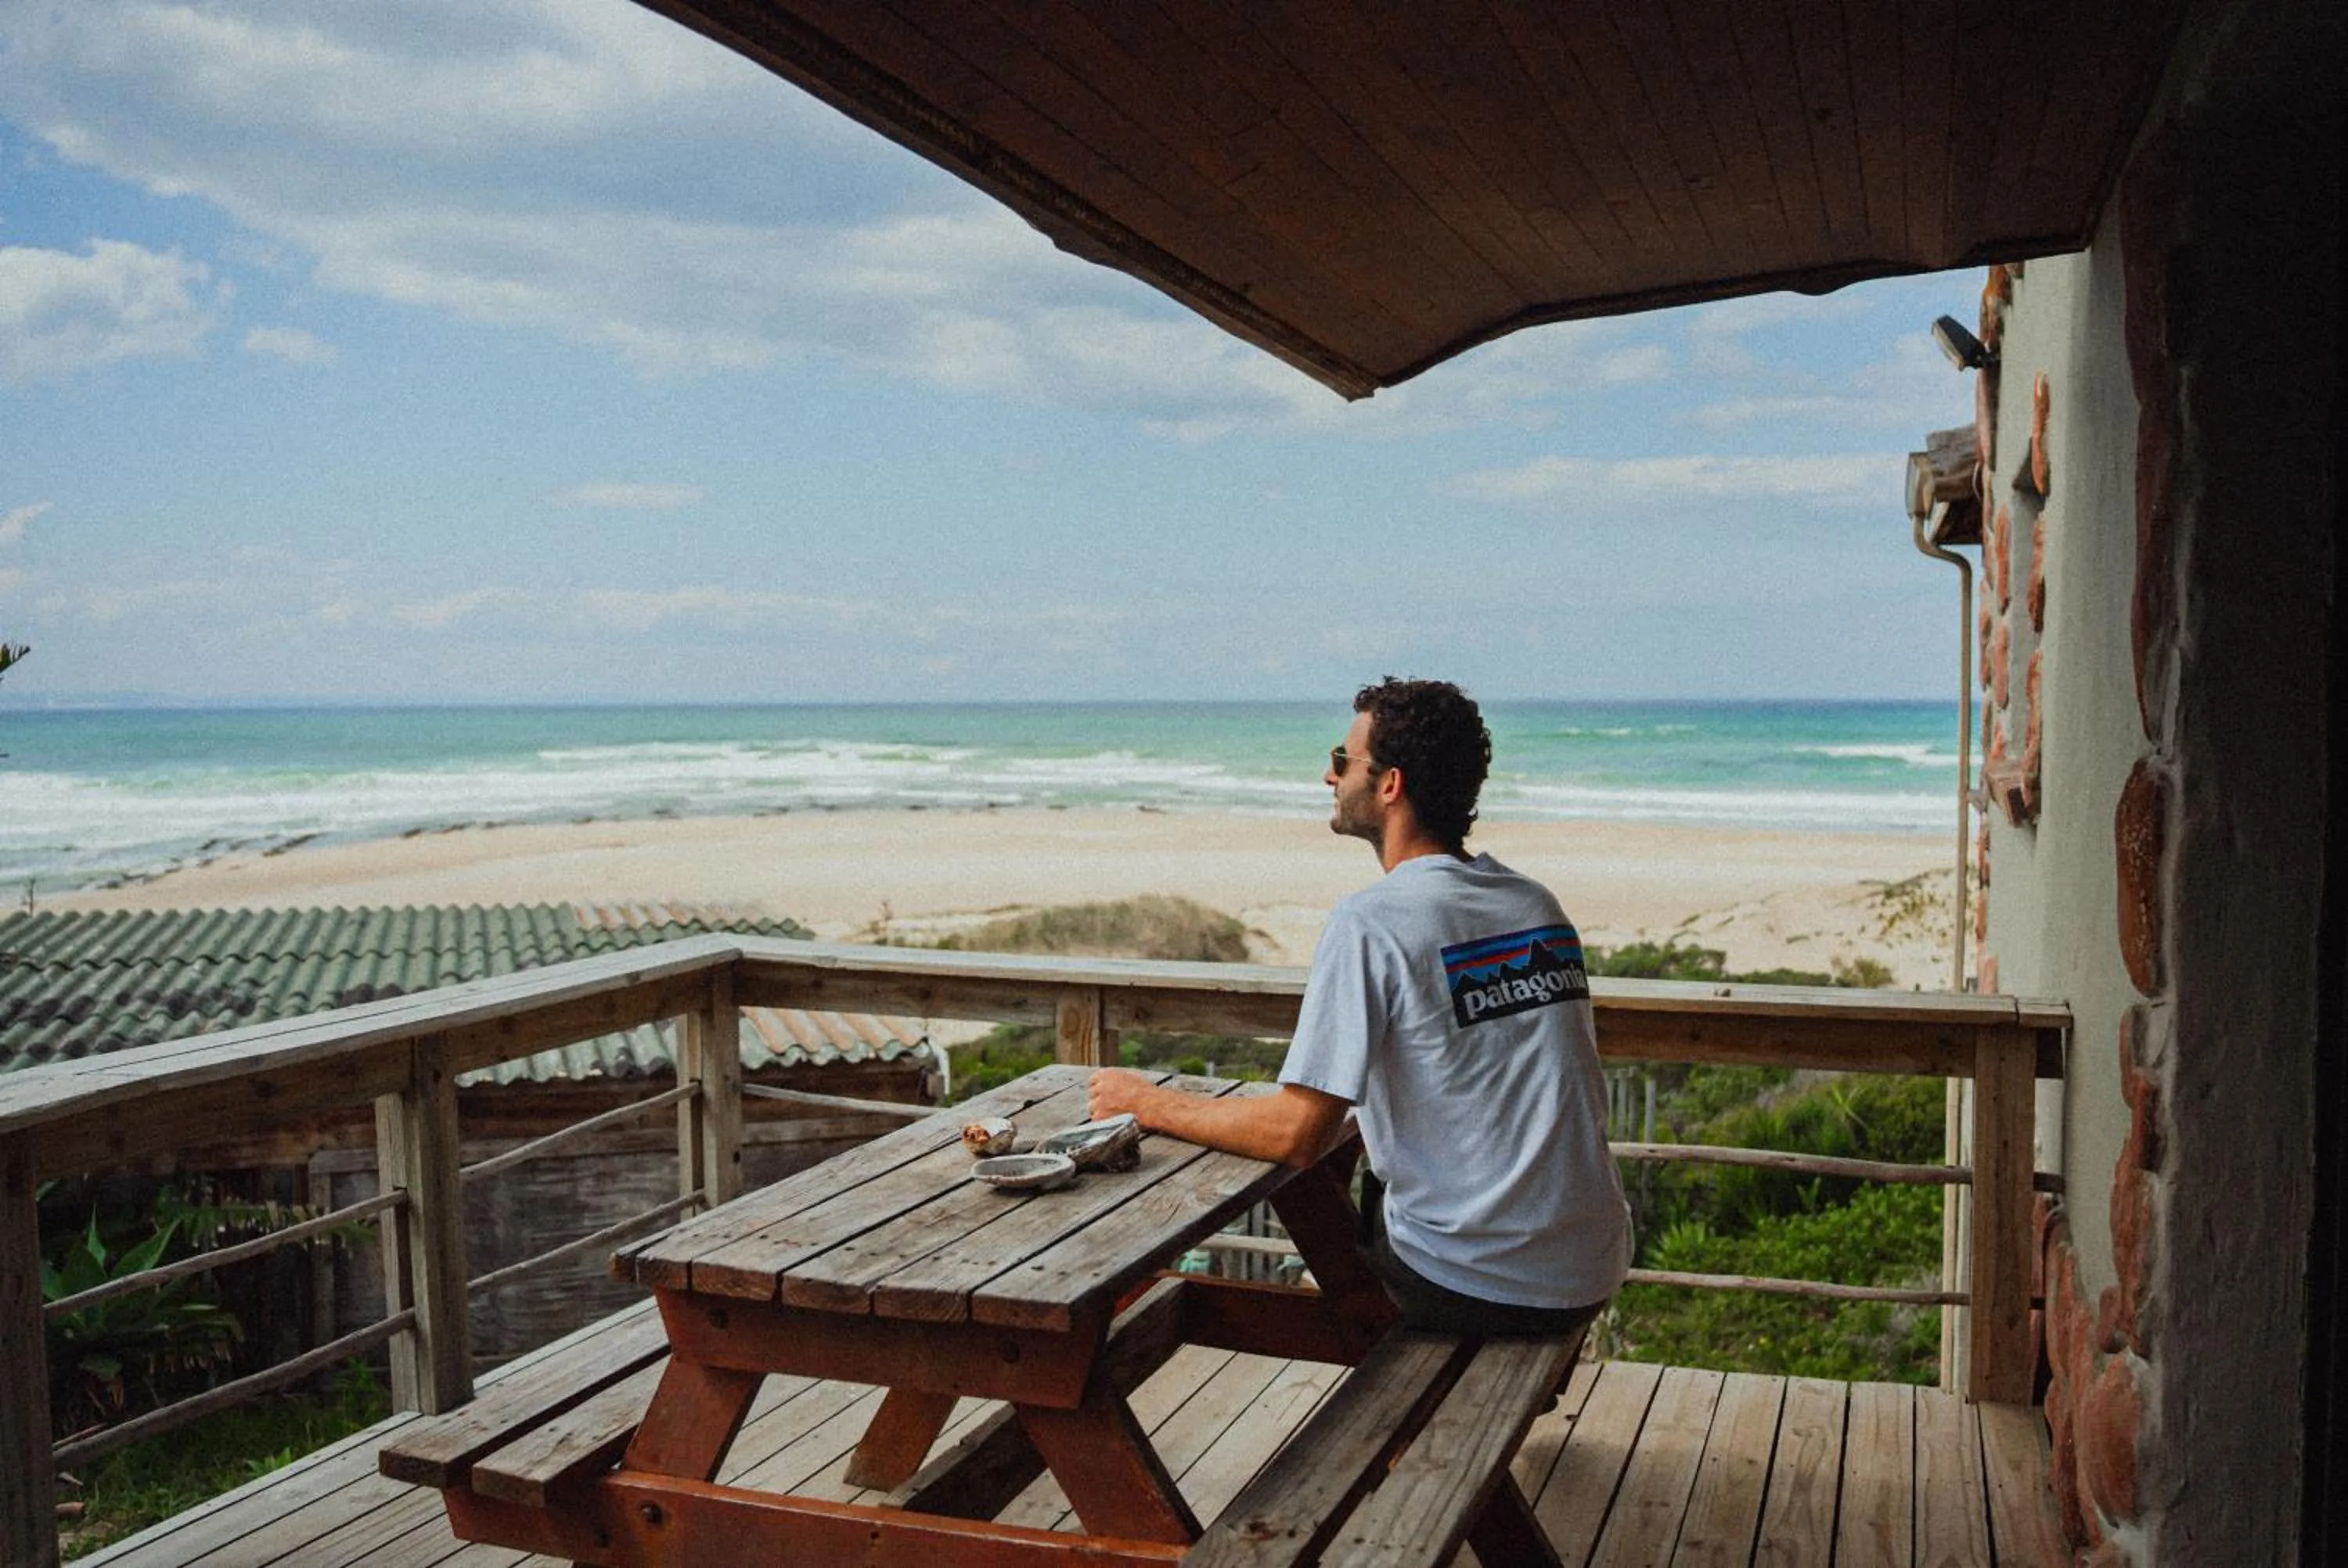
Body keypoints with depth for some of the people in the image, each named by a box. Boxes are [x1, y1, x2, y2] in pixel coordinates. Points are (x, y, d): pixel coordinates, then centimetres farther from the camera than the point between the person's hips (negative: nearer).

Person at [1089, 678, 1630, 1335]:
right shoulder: (1538, 904, 6)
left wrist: (1147, 1103, -4)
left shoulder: (1370, 921, -16)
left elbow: (1299, 1134, -17)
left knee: (1298, 1177, 18)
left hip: (1481, 1288, -6)